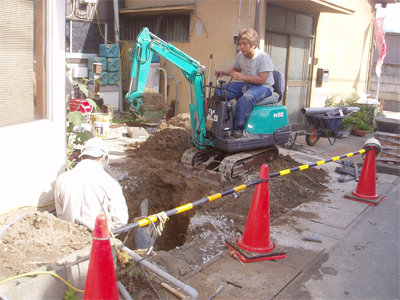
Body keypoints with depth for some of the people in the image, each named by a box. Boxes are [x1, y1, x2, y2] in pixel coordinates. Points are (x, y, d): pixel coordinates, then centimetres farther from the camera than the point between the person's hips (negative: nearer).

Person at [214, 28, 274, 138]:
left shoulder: (264, 57, -18)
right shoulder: (240, 55, 2)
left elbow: (262, 79, -25)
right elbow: (235, 69, 21)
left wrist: (242, 76, -29)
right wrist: (224, 72, 0)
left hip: (264, 87, -7)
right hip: (246, 84, 7)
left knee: (247, 97, -41)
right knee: (220, 90, -9)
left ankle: (238, 128, -28)